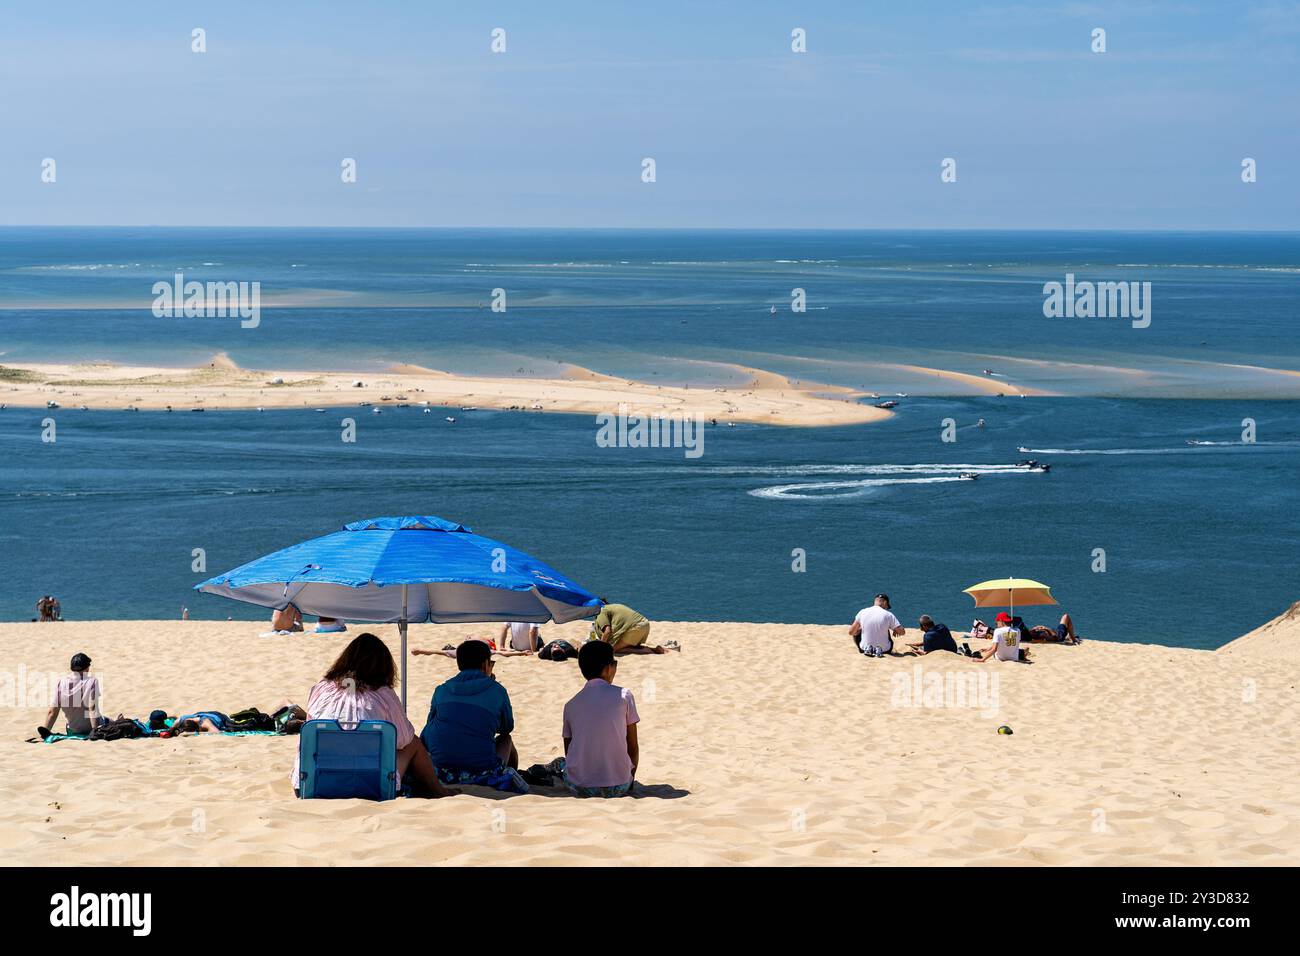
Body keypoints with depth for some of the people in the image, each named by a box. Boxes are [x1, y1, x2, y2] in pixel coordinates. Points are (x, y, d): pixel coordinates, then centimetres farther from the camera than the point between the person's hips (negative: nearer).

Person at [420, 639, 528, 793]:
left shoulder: (441, 690, 7)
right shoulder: (496, 690, 2)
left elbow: (426, 735, 13)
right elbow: (507, 727, 18)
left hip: (443, 775, 0)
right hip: (482, 773, 0)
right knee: (506, 739, 30)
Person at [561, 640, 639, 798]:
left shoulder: (571, 704, 5)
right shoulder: (623, 695, -5)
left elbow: (568, 751, 11)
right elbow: (633, 746, 0)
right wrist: (631, 779, 14)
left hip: (579, 787, 3)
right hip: (618, 787, -3)